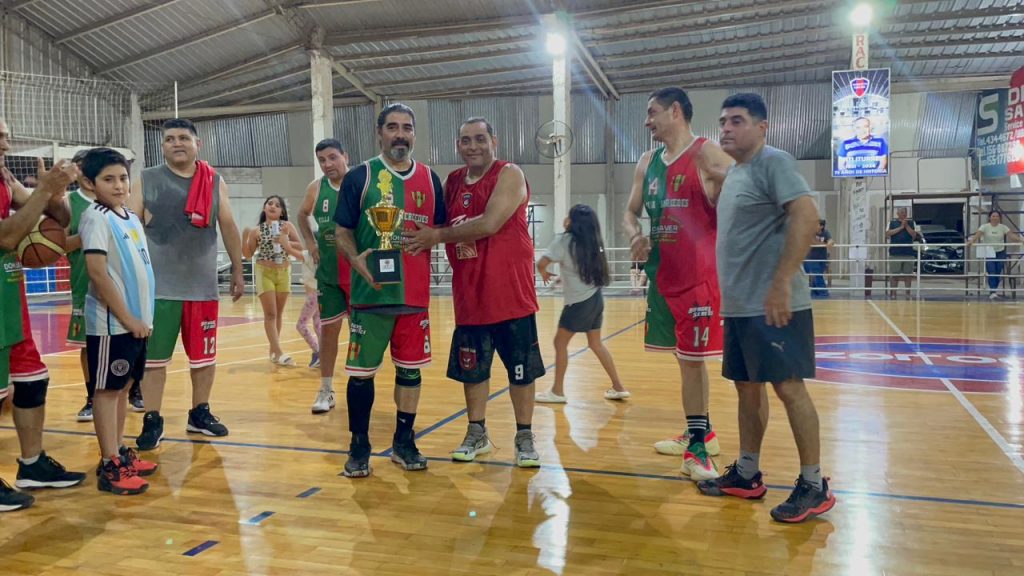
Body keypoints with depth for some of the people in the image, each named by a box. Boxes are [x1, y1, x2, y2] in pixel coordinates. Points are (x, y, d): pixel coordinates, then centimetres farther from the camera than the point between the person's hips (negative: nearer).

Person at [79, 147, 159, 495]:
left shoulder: (131, 218, 13)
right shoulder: (96, 218, -11)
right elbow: (97, 272, -18)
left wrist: (143, 316, 11)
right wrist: (127, 317, -17)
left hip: (137, 319, 8)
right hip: (111, 323, -8)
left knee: (124, 387, 15)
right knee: (108, 389, -1)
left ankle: (120, 452, 25)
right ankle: (109, 466, 5)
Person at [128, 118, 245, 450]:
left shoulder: (215, 183, 6)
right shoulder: (146, 181, 1)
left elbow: (229, 228, 11)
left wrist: (237, 271, 11)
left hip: (203, 286, 2)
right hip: (158, 287, -2)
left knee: (204, 355, 10)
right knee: (153, 357, 2)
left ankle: (200, 414, 26)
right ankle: (152, 422, 13)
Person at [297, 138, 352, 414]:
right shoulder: (316, 188, 3)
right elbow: (302, 215, 22)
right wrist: (310, 243, 9)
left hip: (360, 270, -3)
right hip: (328, 271, 3)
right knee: (328, 328, 7)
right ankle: (326, 390, 17)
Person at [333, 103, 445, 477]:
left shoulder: (429, 179, 9)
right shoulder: (359, 177, -1)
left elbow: (442, 229, 14)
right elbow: (342, 231, -1)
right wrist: (355, 259, -21)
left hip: (415, 294, 3)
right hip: (370, 293, -3)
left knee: (410, 369, 10)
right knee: (362, 371, 2)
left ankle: (404, 443, 25)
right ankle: (359, 448, 17)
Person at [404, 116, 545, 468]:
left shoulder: (509, 175, -10)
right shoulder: (452, 182, 10)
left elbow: (490, 223, -23)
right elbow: (440, 226, 18)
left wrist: (437, 235, -16)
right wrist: (427, 240, -5)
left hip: (510, 292, -5)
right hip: (469, 293, 6)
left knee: (520, 368, 4)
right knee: (471, 368, 13)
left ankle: (525, 437, 18)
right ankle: (476, 434, 28)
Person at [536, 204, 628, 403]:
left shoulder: (564, 240, -12)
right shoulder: (592, 242, 9)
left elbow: (541, 263, -19)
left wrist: (544, 273, 3)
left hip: (579, 302, -7)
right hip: (595, 298, 8)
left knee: (560, 342, 5)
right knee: (596, 343, 17)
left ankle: (557, 391, 11)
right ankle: (618, 388, 19)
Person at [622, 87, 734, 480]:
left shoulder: (707, 155, -9)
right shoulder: (648, 162, 12)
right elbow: (632, 211, 17)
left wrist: (723, 182, -30)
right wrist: (635, 235, -2)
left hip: (699, 275, -7)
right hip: (662, 274, 7)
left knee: (692, 358, -4)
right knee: (686, 357, 16)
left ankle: (697, 447, 6)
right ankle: (700, 433, 31)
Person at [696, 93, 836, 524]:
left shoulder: (773, 162, -10)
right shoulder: (734, 173, 17)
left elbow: (806, 218, -22)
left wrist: (781, 284, -26)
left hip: (773, 305, -9)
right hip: (739, 305, 9)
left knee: (788, 387, -4)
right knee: (747, 387, 14)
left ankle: (814, 486, 7)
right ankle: (747, 475, 25)